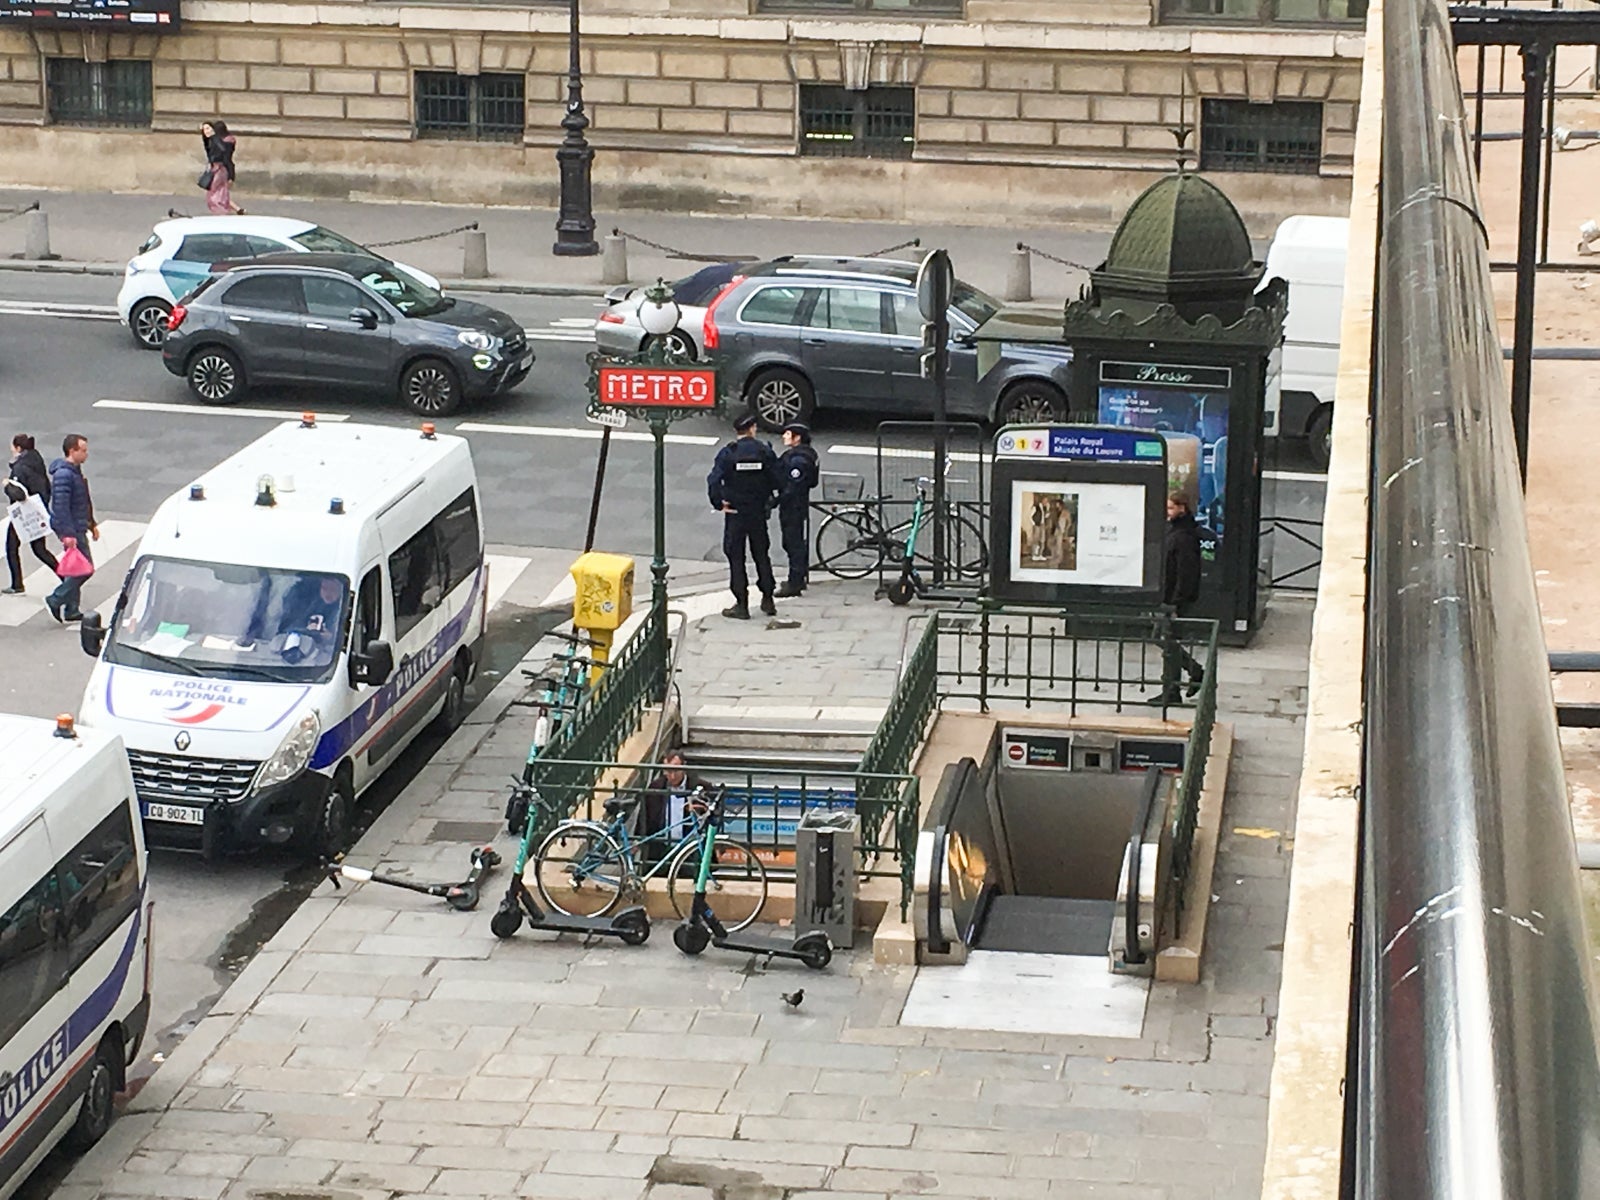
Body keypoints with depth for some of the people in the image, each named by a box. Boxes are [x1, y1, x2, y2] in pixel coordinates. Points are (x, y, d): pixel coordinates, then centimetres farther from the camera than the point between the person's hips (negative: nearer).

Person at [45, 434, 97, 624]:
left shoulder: (75, 470, 12)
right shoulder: (63, 474, -21)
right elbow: (61, 507, -25)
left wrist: (91, 523, 25)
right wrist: (67, 534, -27)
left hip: (79, 527, 10)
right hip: (71, 529, -10)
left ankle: (72, 610, 19)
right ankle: (55, 600, -1)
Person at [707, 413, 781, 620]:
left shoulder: (728, 453, -10)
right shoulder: (765, 451, -5)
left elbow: (714, 481, -16)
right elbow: (776, 480, -5)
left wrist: (719, 504, -5)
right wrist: (768, 500, 10)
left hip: (735, 512, -2)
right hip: (759, 513, 2)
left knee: (736, 558, 5)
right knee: (762, 555, 17)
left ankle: (741, 605, 5)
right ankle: (768, 600, 20)